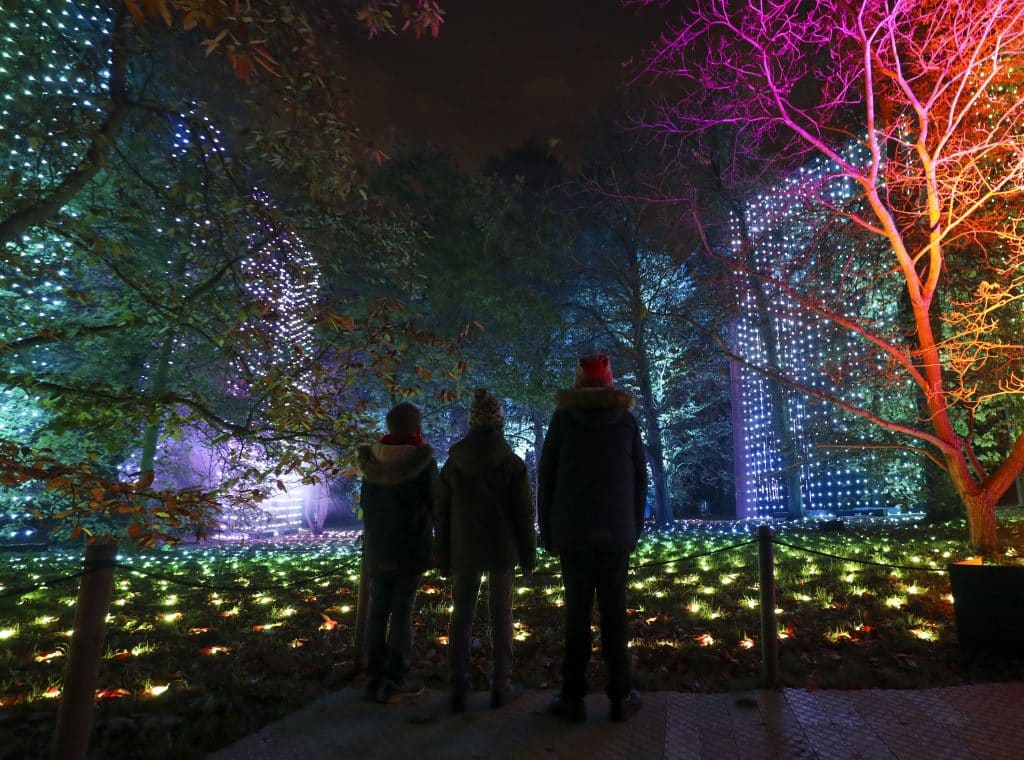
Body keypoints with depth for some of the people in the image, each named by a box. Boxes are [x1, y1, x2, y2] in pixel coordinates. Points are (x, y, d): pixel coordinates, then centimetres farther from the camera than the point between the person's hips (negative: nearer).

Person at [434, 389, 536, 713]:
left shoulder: (453, 462, 0)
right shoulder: (512, 462, -8)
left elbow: (441, 512, 3)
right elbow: (524, 512, -7)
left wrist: (443, 556, 11)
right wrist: (527, 553, 3)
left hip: (463, 551, 2)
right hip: (501, 551, -2)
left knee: (461, 615, 10)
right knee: (501, 615, 8)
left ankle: (458, 689, 10)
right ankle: (500, 686, 14)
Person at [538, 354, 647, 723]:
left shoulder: (563, 418, -1)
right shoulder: (627, 420, 3)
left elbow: (546, 479, -1)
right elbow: (640, 481, 5)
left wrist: (547, 532, 6)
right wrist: (634, 530, 13)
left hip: (573, 532, -1)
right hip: (615, 532, 1)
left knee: (577, 612, 6)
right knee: (614, 613, 8)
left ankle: (573, 698, 11)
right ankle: (619, 696, 15)